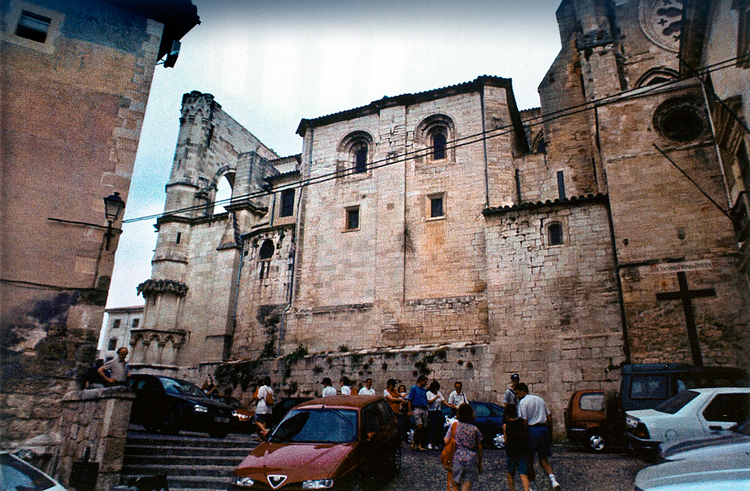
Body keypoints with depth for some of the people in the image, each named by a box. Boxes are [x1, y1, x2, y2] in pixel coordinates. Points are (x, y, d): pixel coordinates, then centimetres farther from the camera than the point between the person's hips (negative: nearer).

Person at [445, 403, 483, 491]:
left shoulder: (454, 426, -1)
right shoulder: (475, 429, 1)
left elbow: (446, 441, -6)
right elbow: (479, 448, 6)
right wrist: (480, 463, 16)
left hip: (457, 458, 0)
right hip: (471, 460, 0)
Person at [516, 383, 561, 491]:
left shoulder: (523, 402, -4)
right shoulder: (540, 399, 17)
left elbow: (524, 421, -13)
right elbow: (549, 418, 17)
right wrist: (550, 434, 21)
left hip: (532, 429, -6)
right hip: (544, 429, 6)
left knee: (529, 460, 7)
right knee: (543, 459, 12)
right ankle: (553, 479, -11)